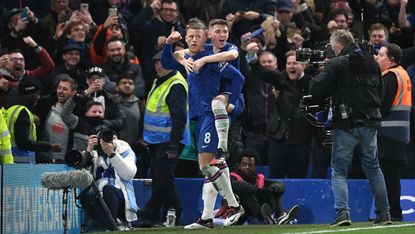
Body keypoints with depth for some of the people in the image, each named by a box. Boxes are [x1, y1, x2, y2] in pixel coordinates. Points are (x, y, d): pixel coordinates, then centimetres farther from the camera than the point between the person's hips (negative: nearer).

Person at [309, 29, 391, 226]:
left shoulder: (337, 64, -9)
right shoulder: (372, 63, 10)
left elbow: (316, 90, -11)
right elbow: (380, 93, 19)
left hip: (347, 123, -5)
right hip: (370, 123, 5)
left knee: (339, 171, 1)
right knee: (373, 168, 17)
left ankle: (343, 212, -13)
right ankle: (384, 213, 16)